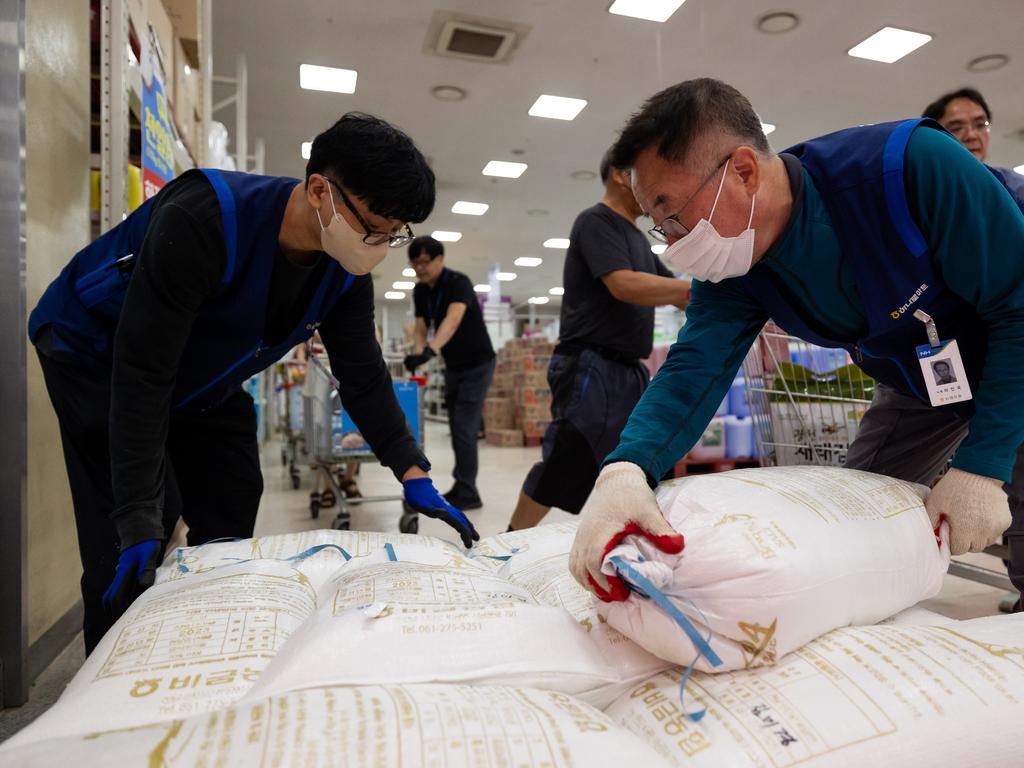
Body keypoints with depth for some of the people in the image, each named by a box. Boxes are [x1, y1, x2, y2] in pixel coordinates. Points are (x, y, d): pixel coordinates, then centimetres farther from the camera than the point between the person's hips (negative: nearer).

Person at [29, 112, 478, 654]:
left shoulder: (346, 269, -16)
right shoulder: (201, 219, -36)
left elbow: (363, 375, -9)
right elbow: (141, 371, -35)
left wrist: (414, 475, -16)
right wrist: (140, 522, -35)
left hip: (203, 382, 6)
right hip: (101, 360, -5)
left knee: (229, 538, 6)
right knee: (128, 560, -13)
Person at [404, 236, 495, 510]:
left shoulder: (459, 282, -23)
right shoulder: (420, 291, 0)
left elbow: (453, 319, -40)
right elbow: (421, 327, -4)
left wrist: (431, 350, -55)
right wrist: (417, 352, -25)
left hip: (477, 364, -7)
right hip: (453, 366, 8)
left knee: (464, 427, -10)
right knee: (457, 427, 12)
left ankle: (468, 493, -3)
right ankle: (461, 485, 23)